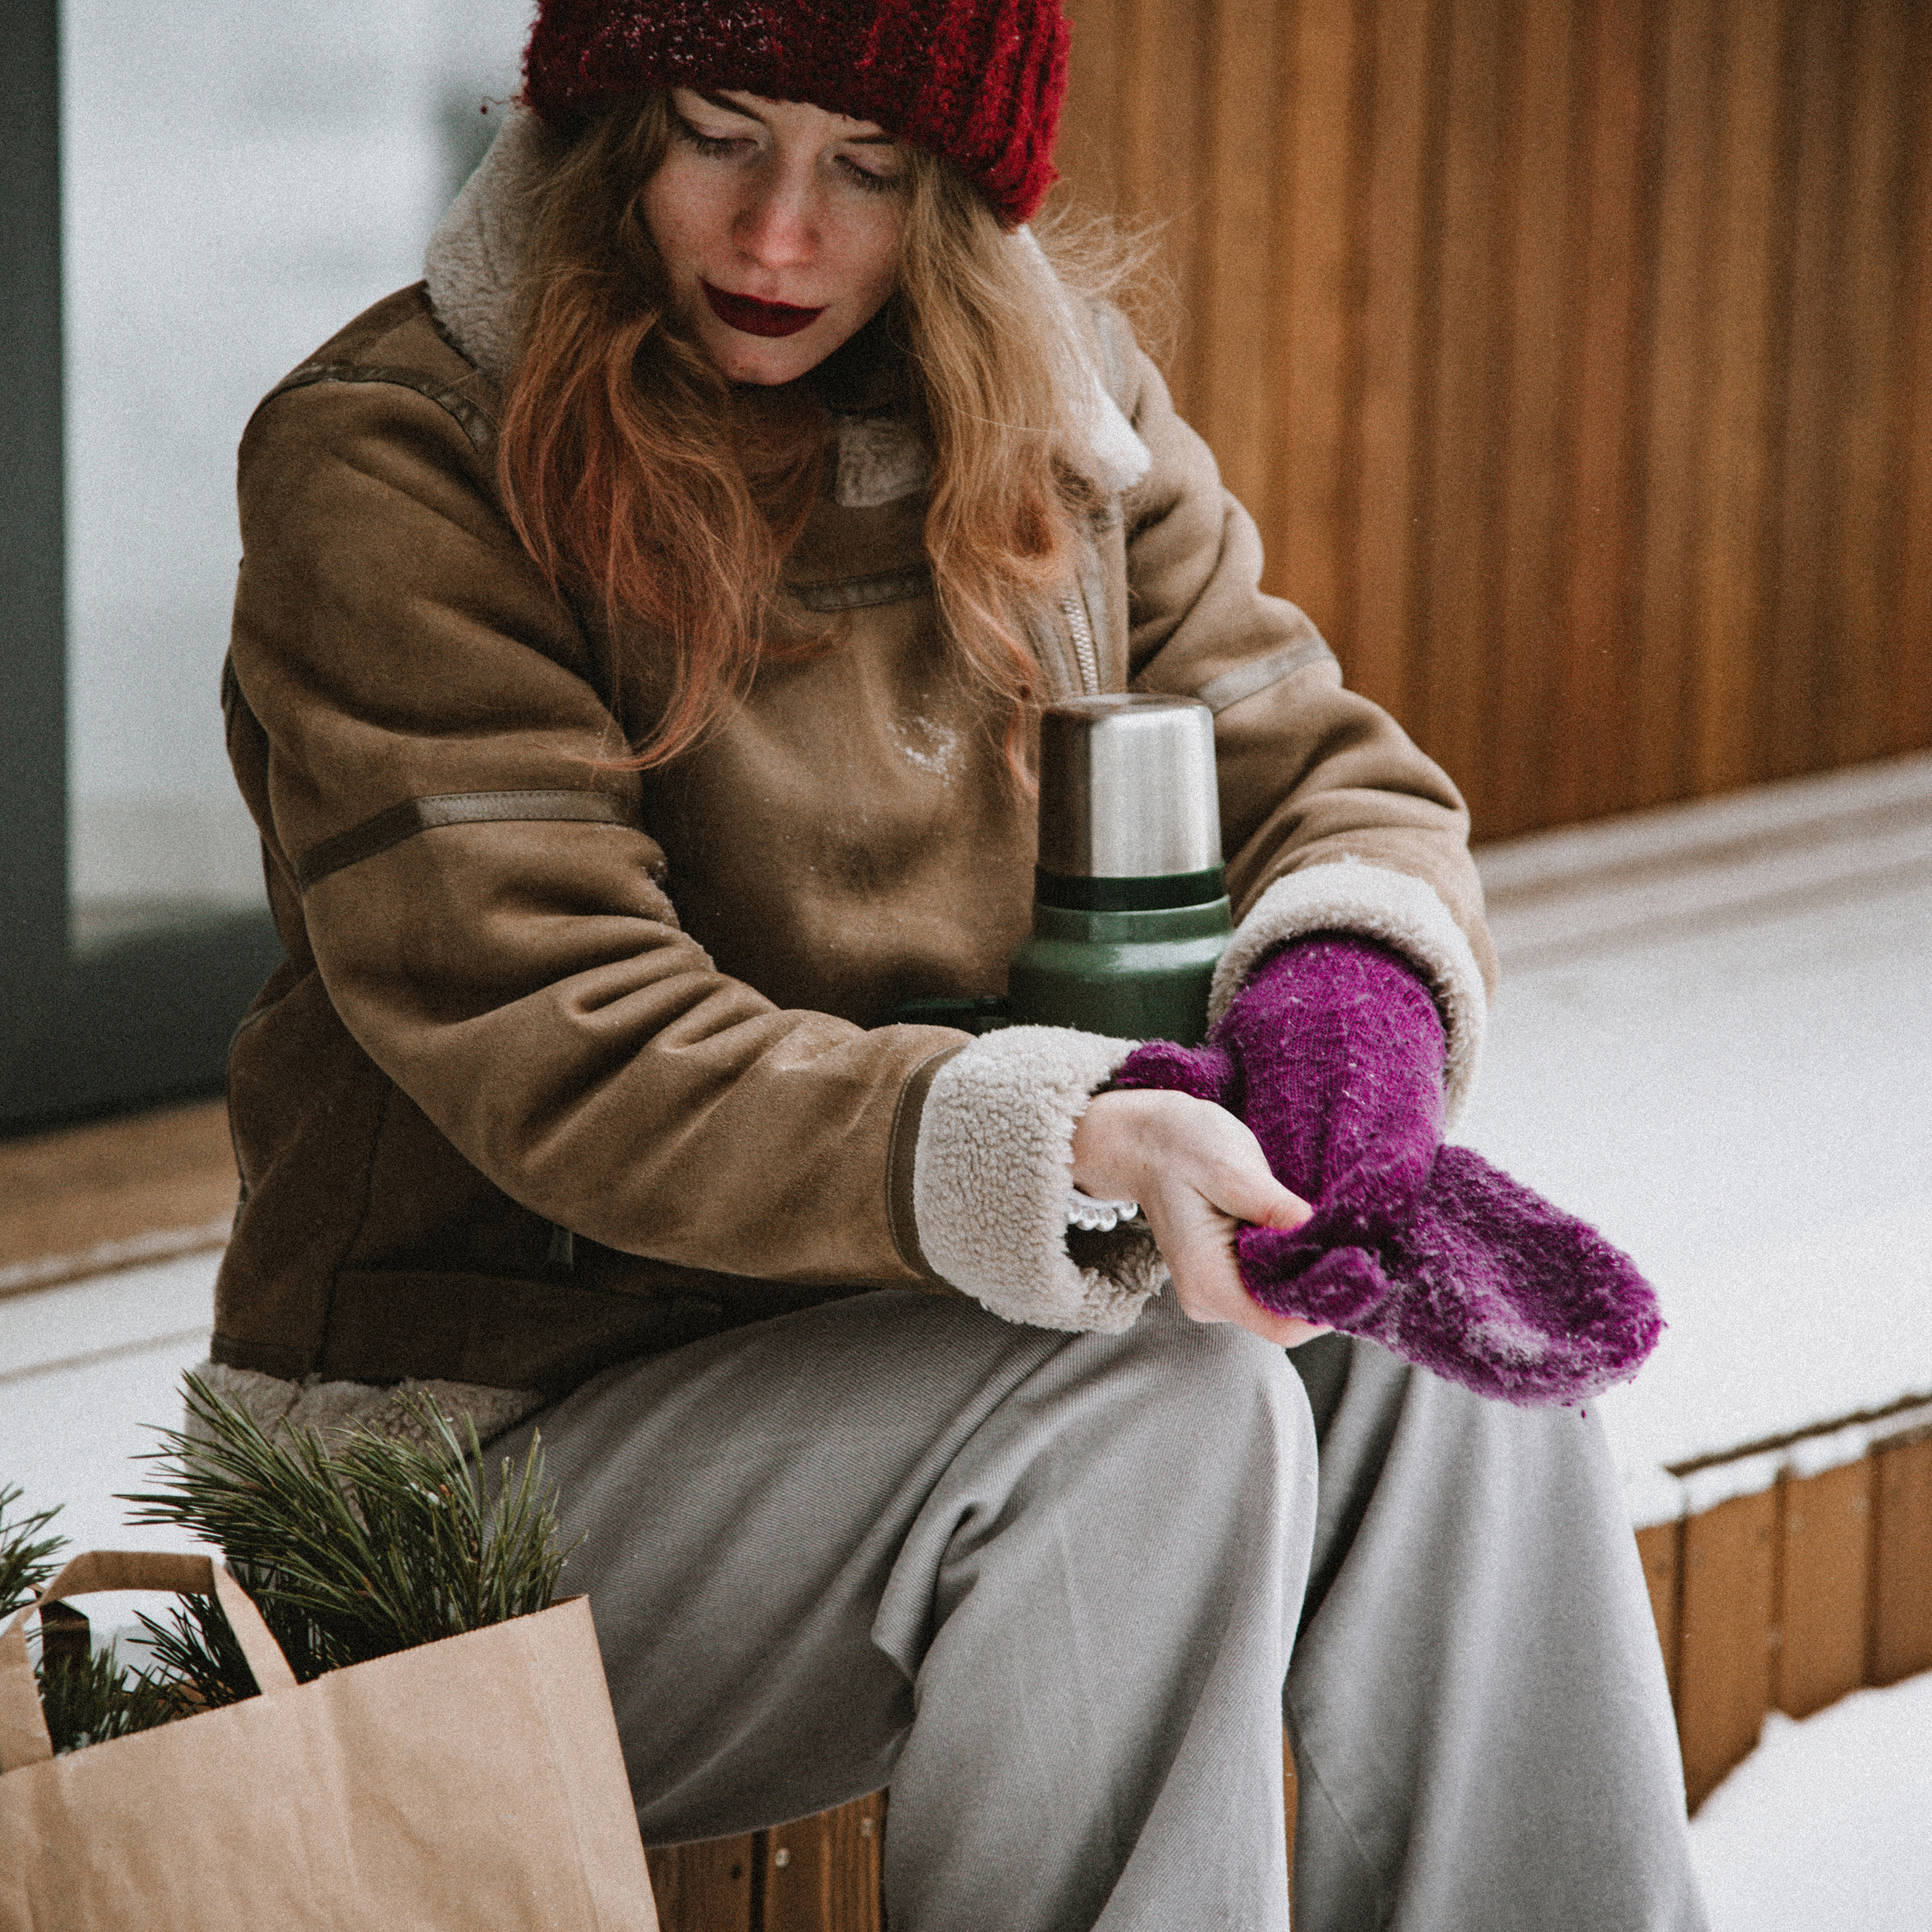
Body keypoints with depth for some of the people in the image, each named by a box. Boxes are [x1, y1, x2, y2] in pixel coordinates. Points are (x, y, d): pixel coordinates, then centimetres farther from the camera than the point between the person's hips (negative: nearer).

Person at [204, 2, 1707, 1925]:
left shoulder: (1043, 402, 6)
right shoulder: (383, 465, -14)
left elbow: (1322, 776, 6)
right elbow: (563, 1052, -23)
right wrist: (1050, 1141, -39)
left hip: (895, 1327, 6)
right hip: (494, 1447, -6)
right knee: (1155, 1399, -30)